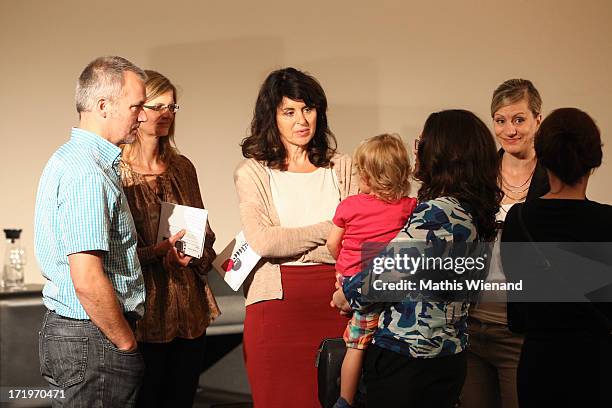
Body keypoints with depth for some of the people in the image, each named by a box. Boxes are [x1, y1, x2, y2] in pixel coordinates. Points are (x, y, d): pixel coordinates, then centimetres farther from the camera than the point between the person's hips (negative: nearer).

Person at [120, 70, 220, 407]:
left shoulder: (182, 168, 13)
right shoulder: (116, 173, -8)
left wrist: (199, 253, 1)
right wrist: (159, 252, -21)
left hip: (191, 306, 6)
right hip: (146, 310, -6)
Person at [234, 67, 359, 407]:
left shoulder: (342, 168, 12)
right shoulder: (253, 172, 4)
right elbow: (262, 241, -11)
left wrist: (290, 244, -6)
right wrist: (328, 230, -2)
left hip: (336, 301, 2)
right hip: (277, 303, -2)